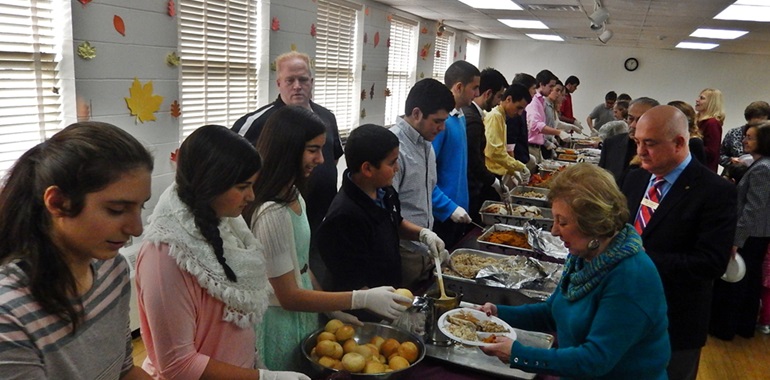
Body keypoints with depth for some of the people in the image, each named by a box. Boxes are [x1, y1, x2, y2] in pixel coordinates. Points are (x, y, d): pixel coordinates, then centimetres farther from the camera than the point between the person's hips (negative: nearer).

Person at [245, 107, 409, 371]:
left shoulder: (294, 196, 2)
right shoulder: (272, 213, -26)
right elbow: (288, 296, -22)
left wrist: (334, 311, 8)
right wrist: (363, 299, -22)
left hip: (302, 317, 8)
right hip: (281, 327, -8)